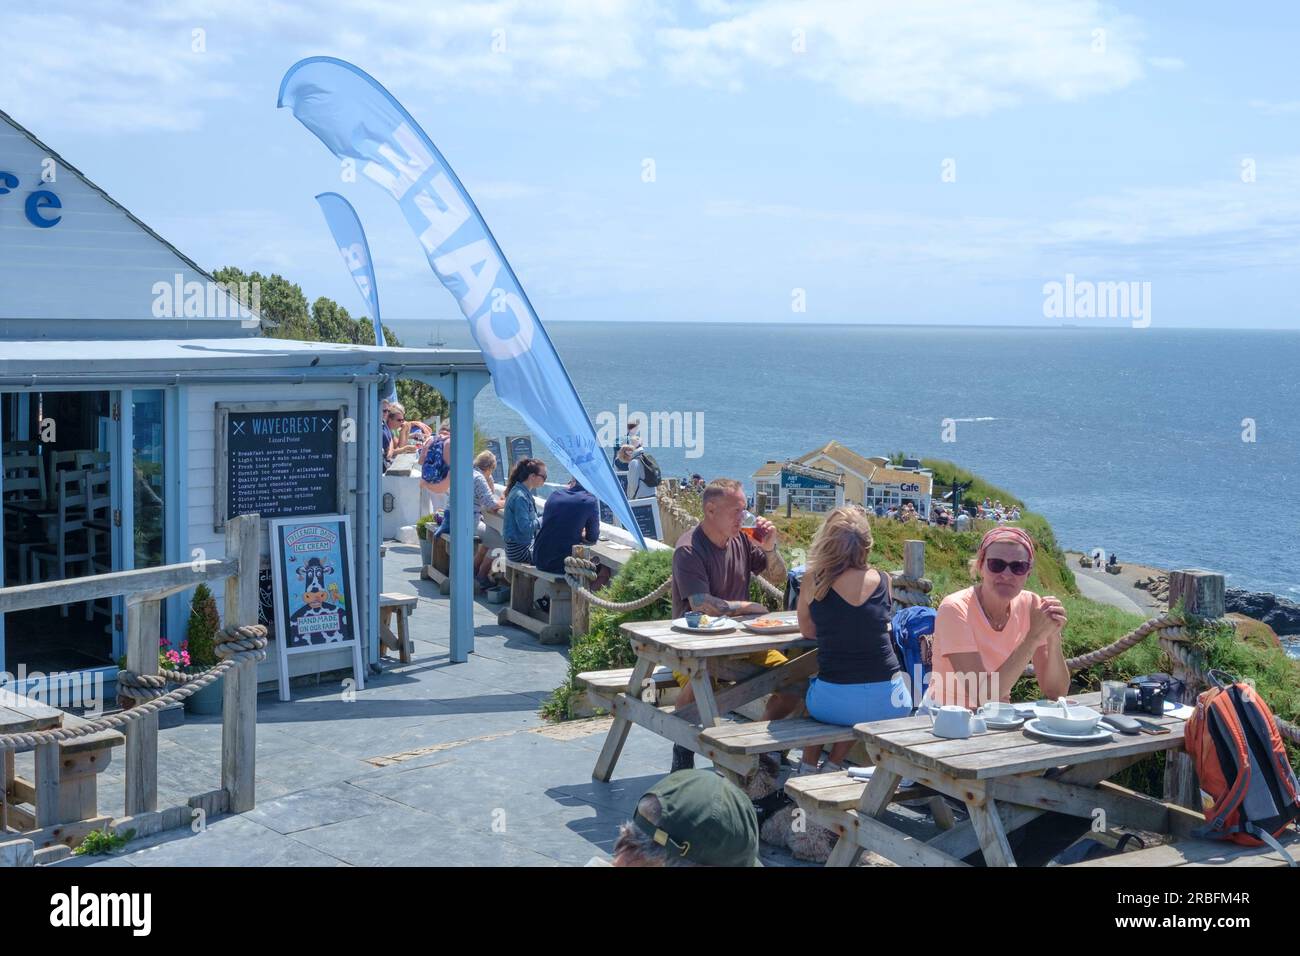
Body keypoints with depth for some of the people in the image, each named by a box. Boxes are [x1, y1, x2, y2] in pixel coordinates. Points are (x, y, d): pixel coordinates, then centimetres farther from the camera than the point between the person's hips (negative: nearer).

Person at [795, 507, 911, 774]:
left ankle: (808, 767, 35)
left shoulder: (813, 580, -4)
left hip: (832, 704, -1)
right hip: (888, 703, 1)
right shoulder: (883, 580, -2)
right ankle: (834, 763, 33)